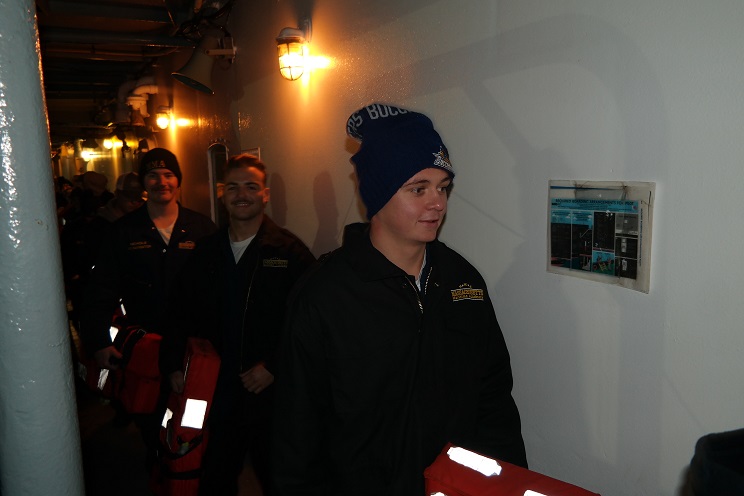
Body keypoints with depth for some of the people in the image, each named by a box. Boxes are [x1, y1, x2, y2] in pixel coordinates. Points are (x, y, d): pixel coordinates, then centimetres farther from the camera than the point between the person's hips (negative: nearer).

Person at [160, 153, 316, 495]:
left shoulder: (289, 251, -9)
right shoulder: (206, 253, 7)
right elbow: (182, 313, 12)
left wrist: (274, 367, -17)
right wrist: (173, 364, 3)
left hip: (271, 393, -4)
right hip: (217, 392, 4)